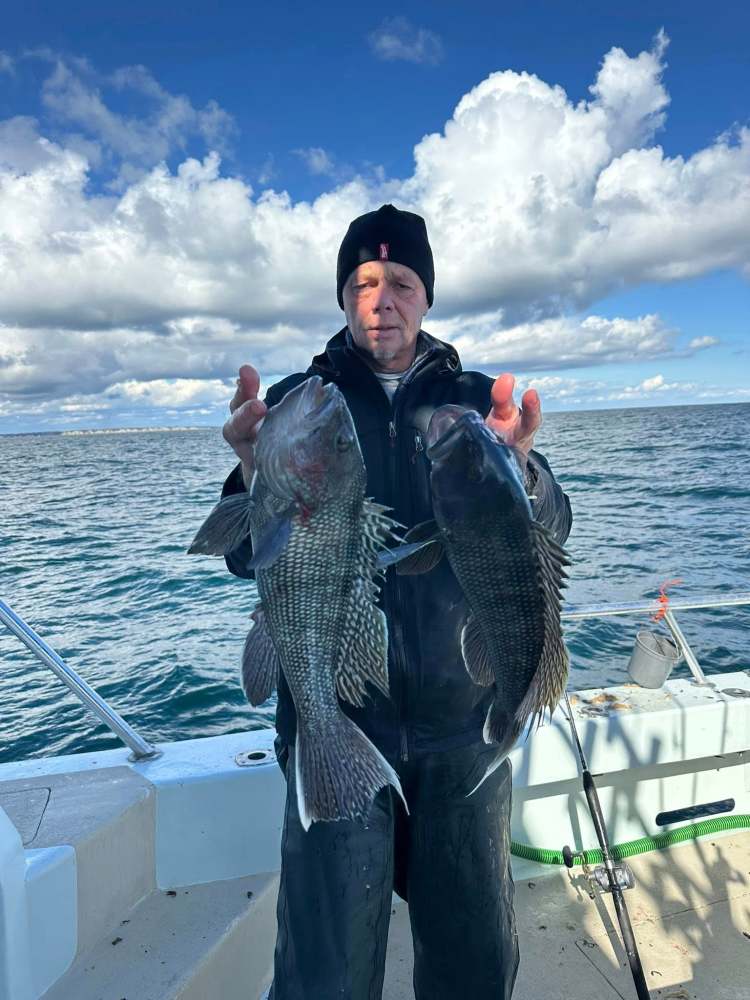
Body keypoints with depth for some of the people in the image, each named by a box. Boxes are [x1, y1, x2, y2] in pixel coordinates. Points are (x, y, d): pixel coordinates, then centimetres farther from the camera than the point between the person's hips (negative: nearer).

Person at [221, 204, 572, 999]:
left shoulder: (478, 400, 4)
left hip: (463, 723, 2)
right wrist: (259, 471, -28)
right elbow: (248, 557, -6)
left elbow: (548, 535, -6)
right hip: (337, 722, -1)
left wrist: (513, 469, -29)